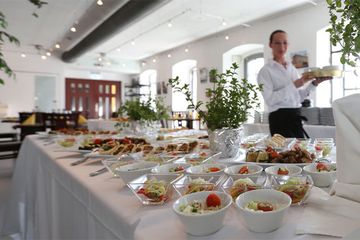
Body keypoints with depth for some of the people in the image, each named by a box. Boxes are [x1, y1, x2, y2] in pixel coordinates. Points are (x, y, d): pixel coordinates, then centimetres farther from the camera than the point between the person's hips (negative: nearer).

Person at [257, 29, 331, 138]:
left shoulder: (292, 68, 14)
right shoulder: (265, 71, -6)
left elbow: (298, 97, 13)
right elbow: (270, 100, -18)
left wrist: (314, 83, 1)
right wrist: (294, 85, -20)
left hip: (296, 117, 6)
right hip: (280, 119, -6)